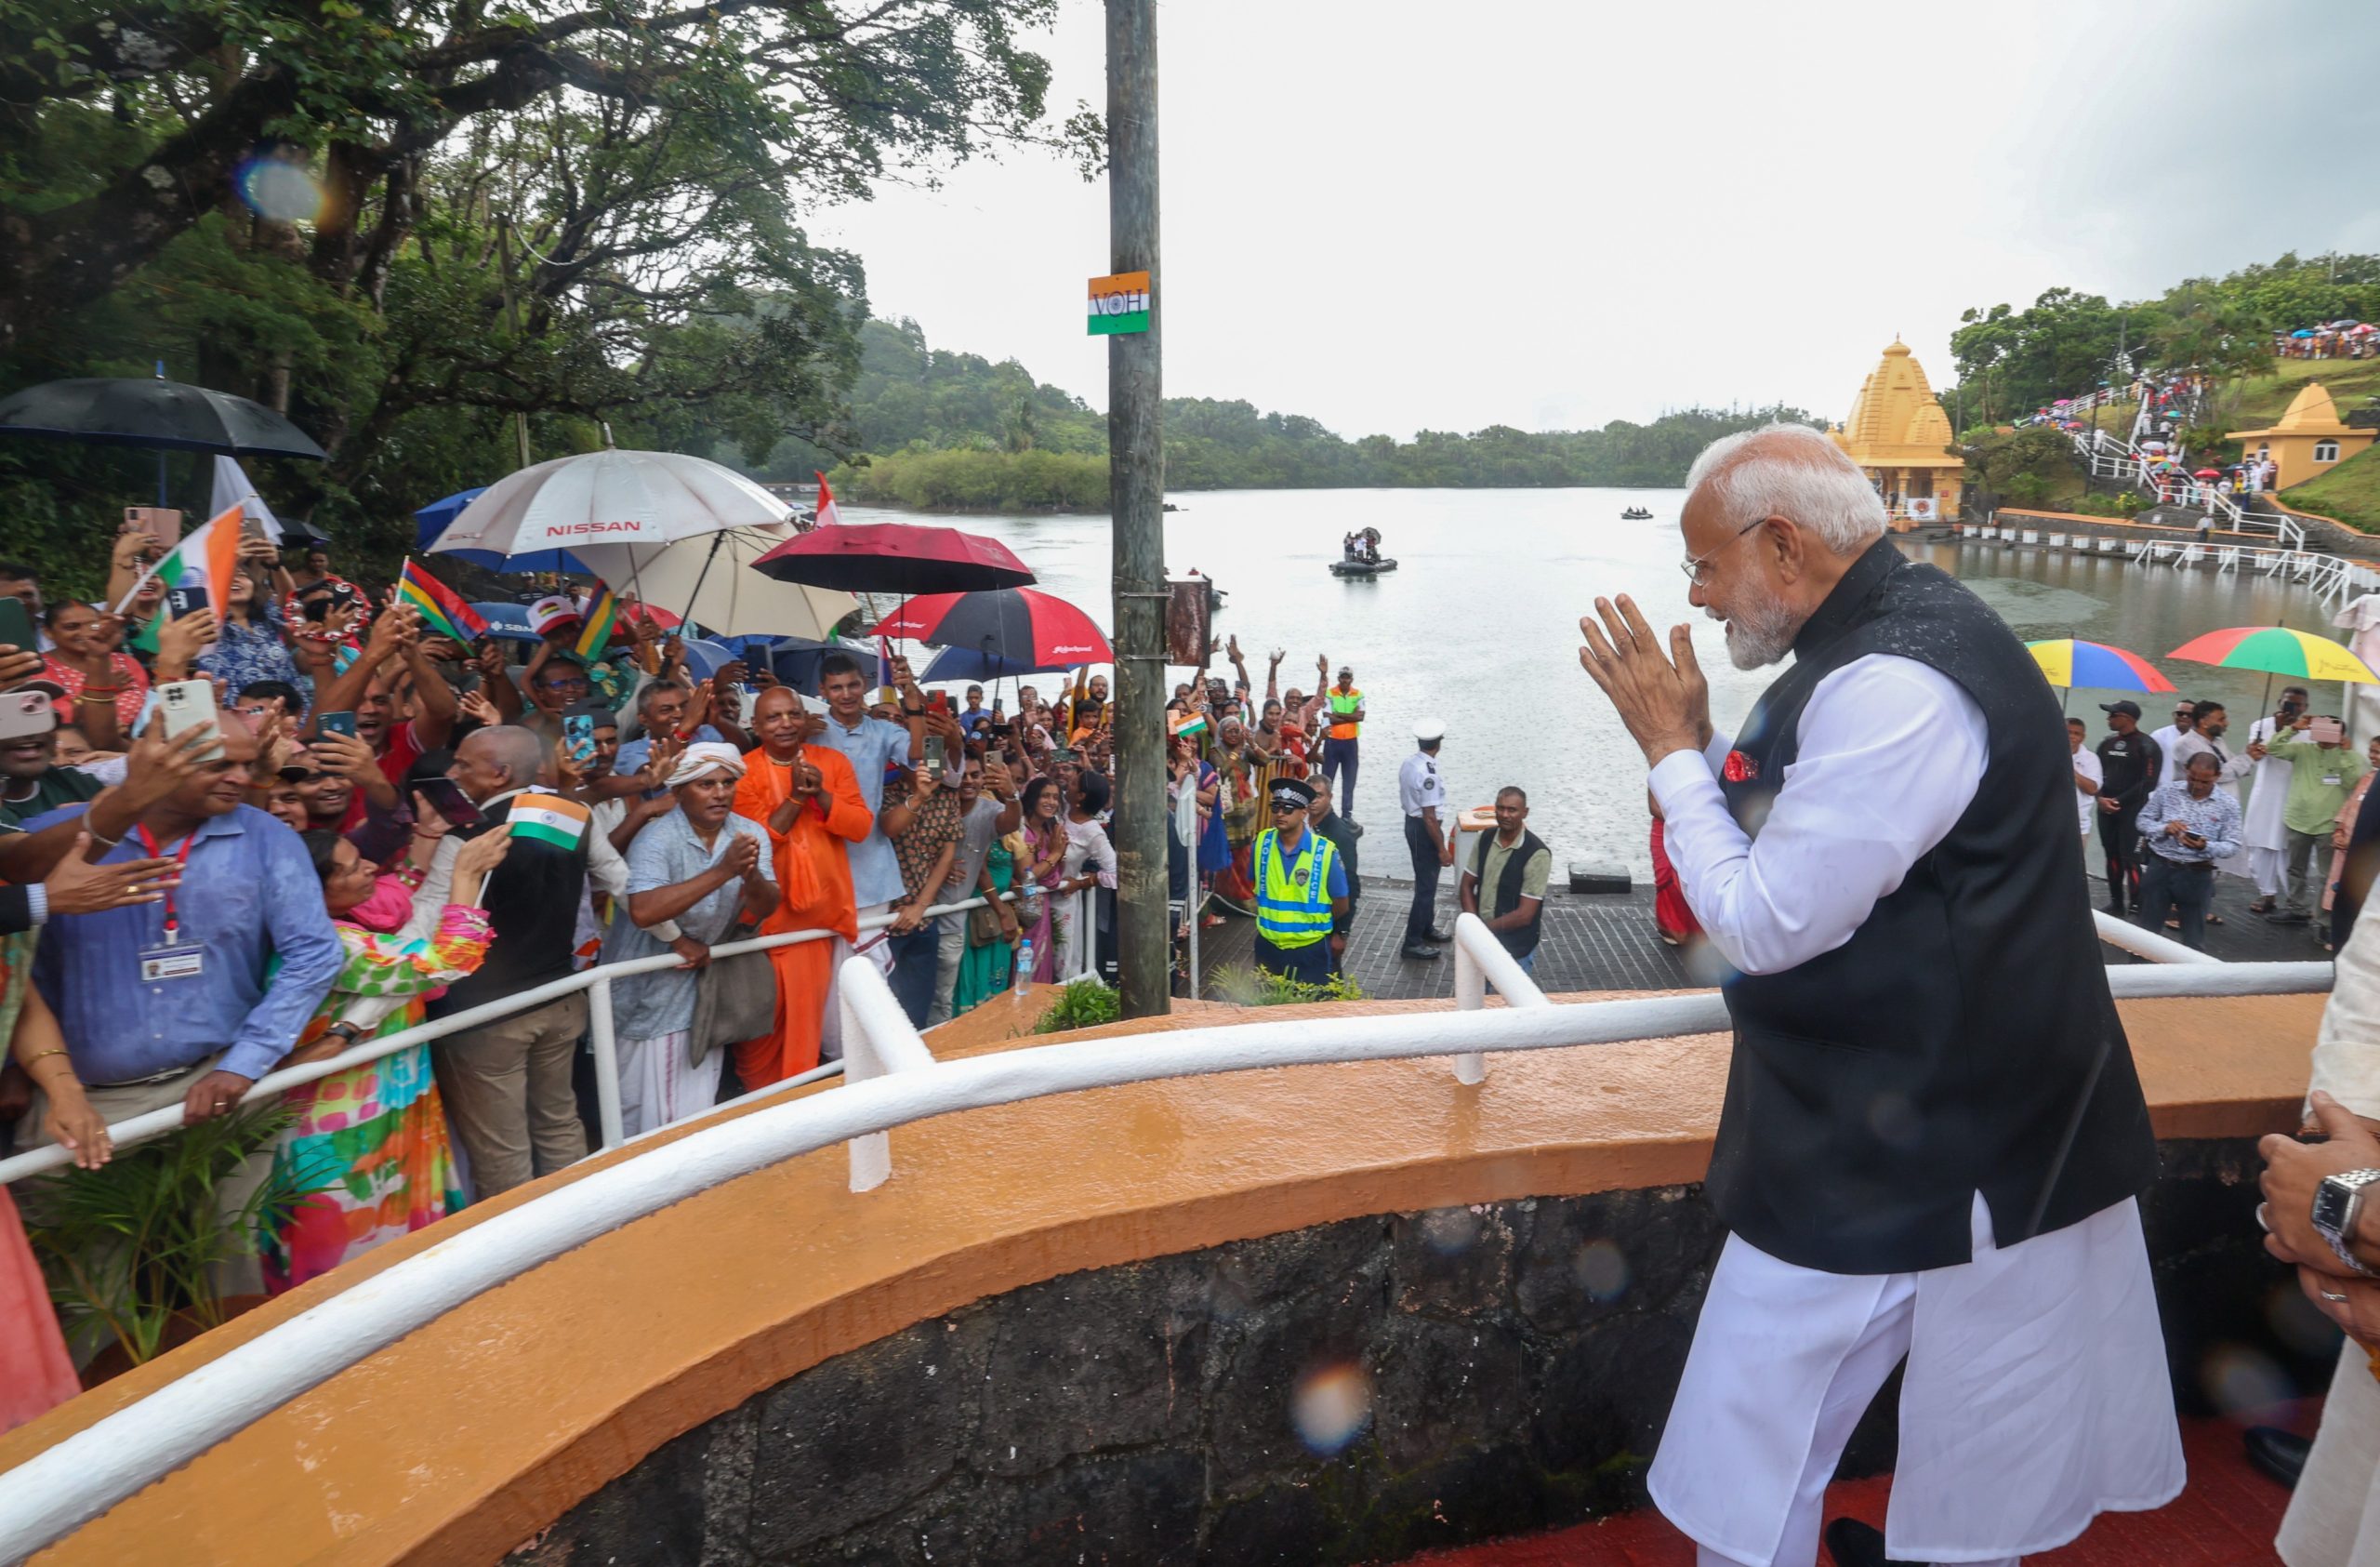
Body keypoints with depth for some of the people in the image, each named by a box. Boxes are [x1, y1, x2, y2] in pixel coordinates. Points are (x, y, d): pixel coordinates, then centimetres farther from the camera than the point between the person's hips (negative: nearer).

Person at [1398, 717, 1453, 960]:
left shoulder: (1409, 763, 2)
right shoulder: (1427, 773, -26)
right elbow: (1429, 817, -25)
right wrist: (1442, 849, -18)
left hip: (1411, 822, 9)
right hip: (1424, 830, -9)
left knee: (1425, 881, 24)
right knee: (1426, 886, 0)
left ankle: (1425, 929, 39)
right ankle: (1412, 942, 5)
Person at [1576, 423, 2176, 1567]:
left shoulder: (1895, 684, -25)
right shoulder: (1889, 632, 8)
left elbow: (1764, 925, -23)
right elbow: (1798, 848, 15)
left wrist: (1672, 751, -14)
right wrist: (1702, 743, 2)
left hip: (1883, 1170, -10)